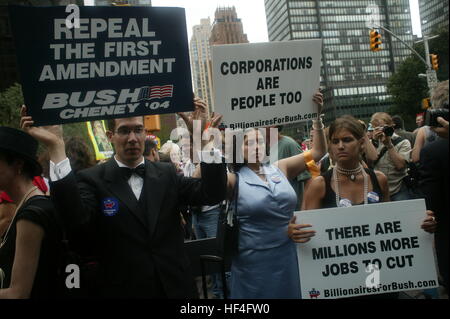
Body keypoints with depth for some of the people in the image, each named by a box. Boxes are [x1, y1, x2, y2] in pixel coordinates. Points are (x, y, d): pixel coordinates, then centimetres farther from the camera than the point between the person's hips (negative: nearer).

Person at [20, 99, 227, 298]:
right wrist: (56, 147, -32)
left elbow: (213, 194, -10)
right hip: (124, 290, -2)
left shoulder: (167, 174, 1)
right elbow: (74, 216, -26)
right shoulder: (93, 179, -7)